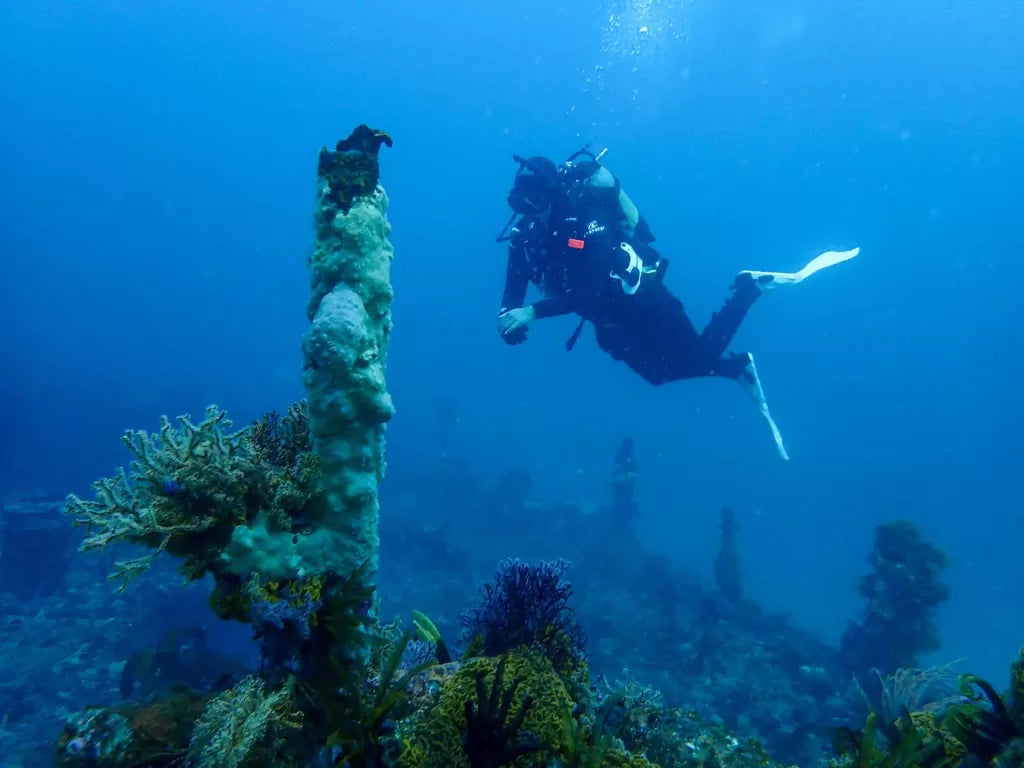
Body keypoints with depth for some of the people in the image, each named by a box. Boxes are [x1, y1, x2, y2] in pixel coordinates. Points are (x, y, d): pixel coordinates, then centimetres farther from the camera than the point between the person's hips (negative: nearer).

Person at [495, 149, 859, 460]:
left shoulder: (588, 219, -31)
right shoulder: (524, 235, -11)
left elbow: (589, 291, -39)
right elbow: (514, 290, -9)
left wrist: (532, 312, -43)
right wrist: (509, 316, -31)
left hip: (641, 301, -7)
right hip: (611, 323, 7)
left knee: (701, 357, -4)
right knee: (661, 372, 18)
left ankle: (750, 286, 14)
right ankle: (738, 367, 38)